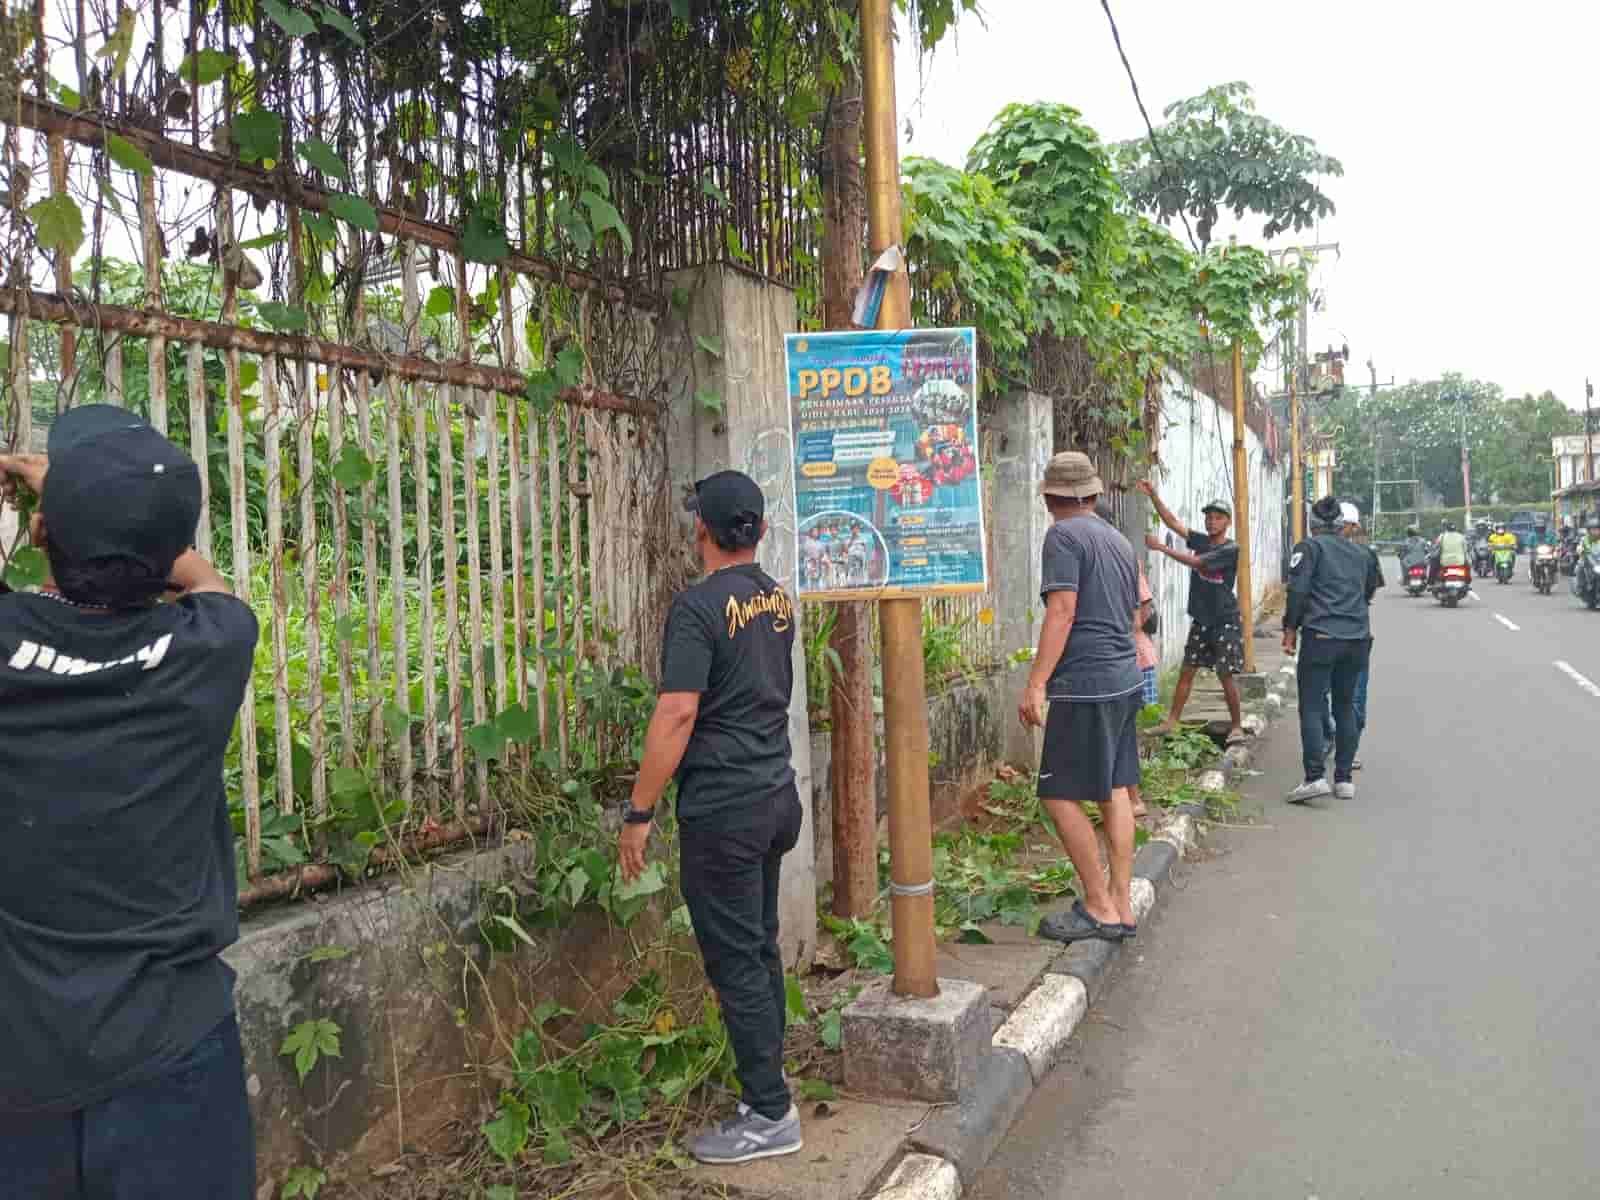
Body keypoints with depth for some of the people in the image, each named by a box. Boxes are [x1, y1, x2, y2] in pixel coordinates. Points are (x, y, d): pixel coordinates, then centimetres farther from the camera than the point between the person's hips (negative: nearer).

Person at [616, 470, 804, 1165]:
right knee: (760, 949, 18)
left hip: (722, 808, -8)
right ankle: (765, 1082, 30)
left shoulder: (699, 606, -16)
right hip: (777, 795, 8)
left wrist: (639, 812, -15)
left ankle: (771, 1115, 10)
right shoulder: (779, 600, 9)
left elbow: (676, 716, -21)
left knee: (735, 962, 1)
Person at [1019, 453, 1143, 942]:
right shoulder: (1118, 540, 17)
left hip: (1085, 684, -9)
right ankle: (1122, 904, 16)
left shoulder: (1064, 535, -9)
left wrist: (1036, 683, -19)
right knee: (1115, 793, 12)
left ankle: (1099, 907, 2)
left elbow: (1062, 612, -18)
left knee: (1061, 797, -2)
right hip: (1125, 680, 9)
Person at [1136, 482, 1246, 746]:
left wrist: (1161, 547, -22)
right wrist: (1153, 495, -10)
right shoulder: (1200, 541, 4)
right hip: (1201, 621, 6)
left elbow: (1196, 562, -22)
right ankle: (1171, 722, 9)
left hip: (1226, 622, -6)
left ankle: (1236, 726, 11)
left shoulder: (1231, 549, -14)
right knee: (1187, 670, 6)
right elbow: (1172, 521, 1)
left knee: (1226, 675, -2)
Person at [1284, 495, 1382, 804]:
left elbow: (1298, 590, -10)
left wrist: (1290, 629, -5)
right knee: (1346, 706, 13)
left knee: (1311, 707, -5)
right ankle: (1344, 779, 13)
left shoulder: (1310, 547, 0)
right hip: (1358, 639, 5)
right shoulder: (1362, 553, 17)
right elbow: (1370, 591, 24)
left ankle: (1315, 777, -15)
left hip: (1321, 637, -5)